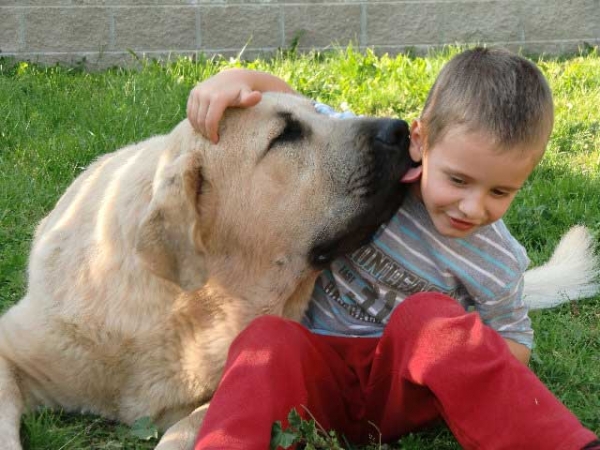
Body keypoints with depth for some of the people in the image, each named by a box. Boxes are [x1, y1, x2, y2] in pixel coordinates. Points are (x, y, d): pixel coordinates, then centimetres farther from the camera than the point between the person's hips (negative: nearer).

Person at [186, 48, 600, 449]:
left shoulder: (496, 267, -7)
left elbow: (514, 343, 8)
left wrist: (476, 361, -17)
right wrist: (239, 78, -18)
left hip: (402, 390, -1)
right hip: (315, 367, 2)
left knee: (428, 316, -33)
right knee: (267, 337, -32)